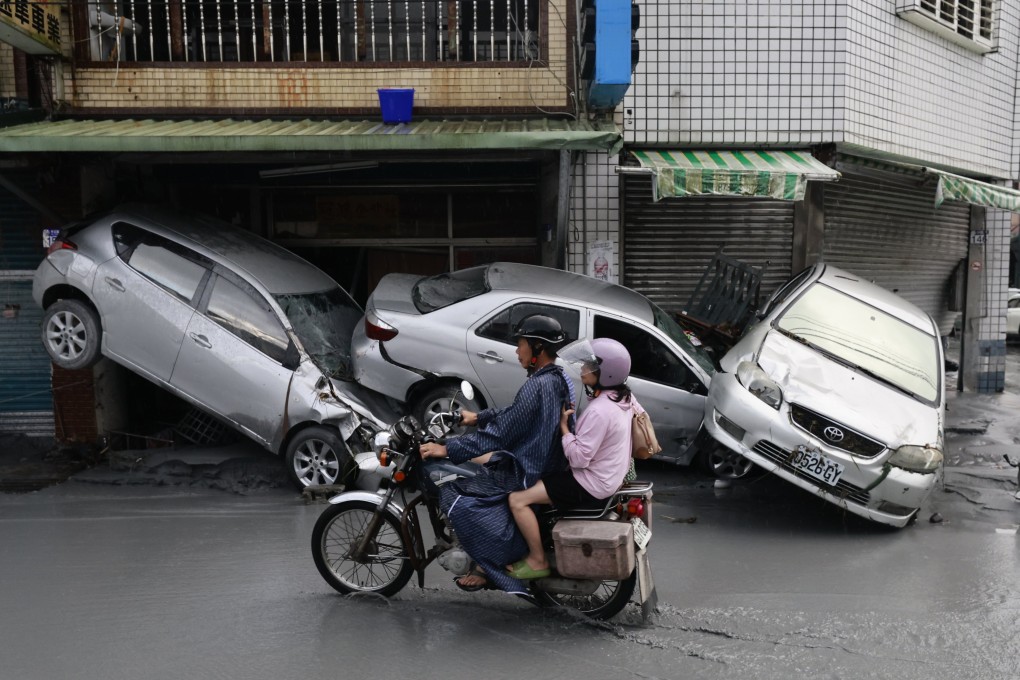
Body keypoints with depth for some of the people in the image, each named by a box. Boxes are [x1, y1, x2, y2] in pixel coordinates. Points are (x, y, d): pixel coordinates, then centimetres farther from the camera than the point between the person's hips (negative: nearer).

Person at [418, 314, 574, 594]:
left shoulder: (537, 386, -23)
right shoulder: (558, 378, 6)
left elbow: (500, 432, -25)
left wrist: (448, 449, -20)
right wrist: (478, 417, 25)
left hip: (528, 474, -10)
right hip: (545, 464, 10)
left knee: (454, 496, -15)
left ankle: (490, 564, -6)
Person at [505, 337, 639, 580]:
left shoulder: (599, 411, -28)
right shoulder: (625, 396, 0)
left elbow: (578, 458, -27)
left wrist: (563, 427, -18)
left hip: (591, 486, -10)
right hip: (611, 475, 10)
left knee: (517, 499, -12)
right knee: (538, 476, 27)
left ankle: (537, 561, 0)